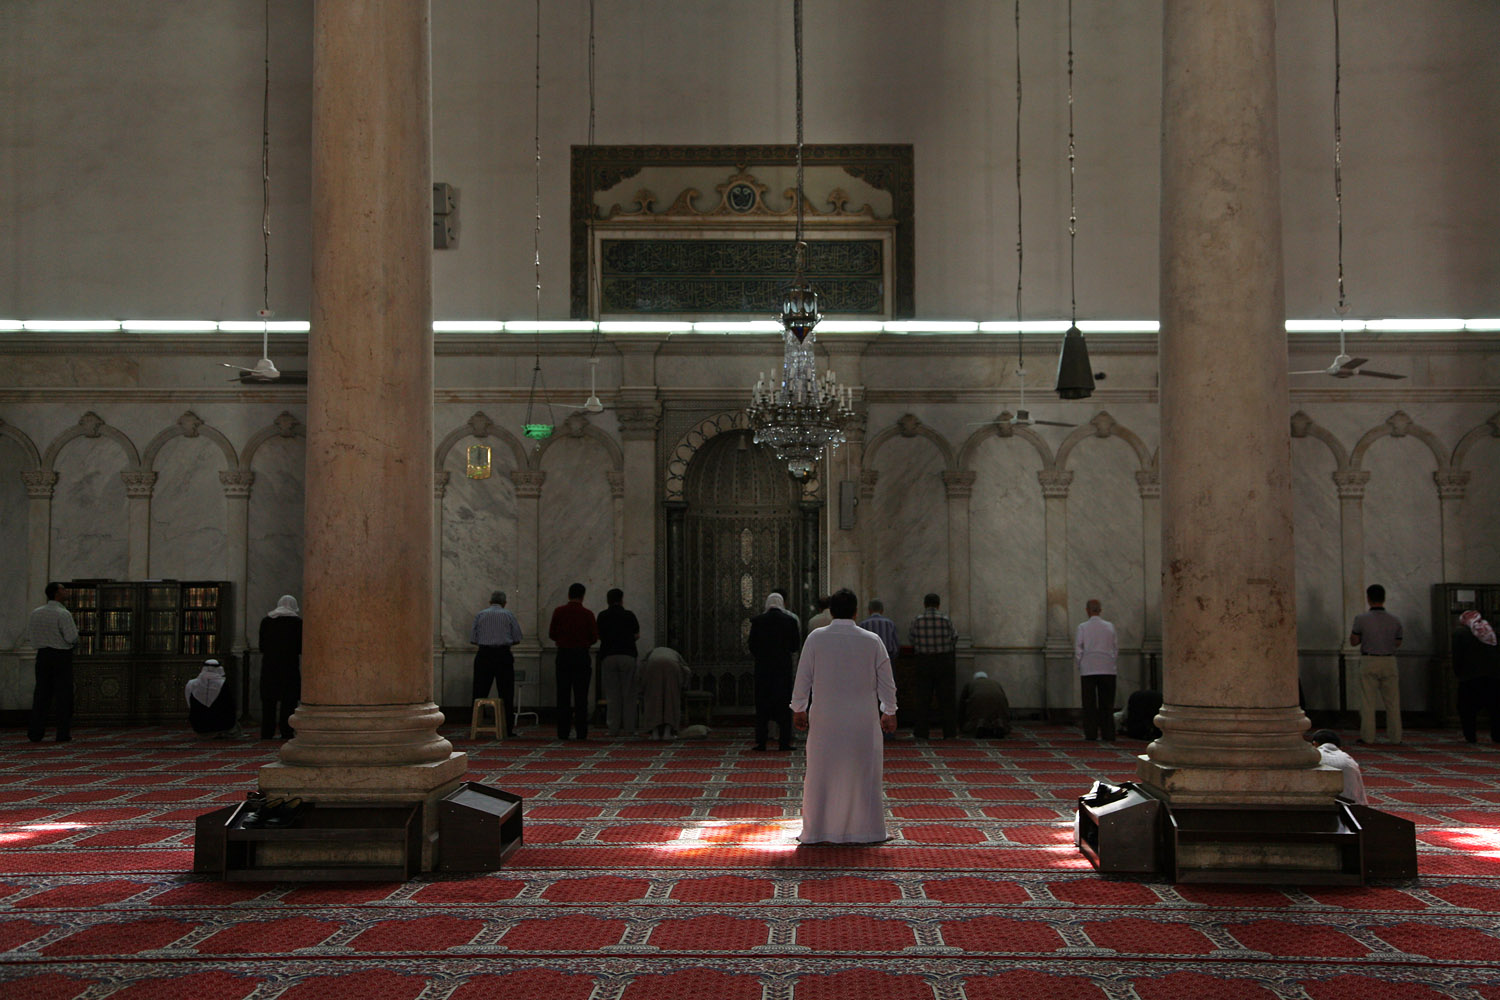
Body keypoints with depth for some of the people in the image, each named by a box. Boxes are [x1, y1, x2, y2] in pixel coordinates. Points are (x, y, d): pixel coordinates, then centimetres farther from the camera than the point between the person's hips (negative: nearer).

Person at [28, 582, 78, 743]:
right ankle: (63, 734, -1)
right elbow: (72, 638, -17)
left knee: (42, 693, 8)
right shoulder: (63, 614, -14)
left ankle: (35, 733, 5)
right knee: (64, 694, 0)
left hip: (43, 655, 6)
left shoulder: (36, 613, 5)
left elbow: (30, 631, 18)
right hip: (62, 655, -5)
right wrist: (73, 627, 4)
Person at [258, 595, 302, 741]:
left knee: (268, 701, 8)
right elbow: (300, 647, -3)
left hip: (268, 664, 3)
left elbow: (262, 646, 11)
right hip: (289, 664, -3)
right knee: (289, 700, 0)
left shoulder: (266, 621, 9)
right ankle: (286, 732, -3)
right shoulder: (296, 621, -2)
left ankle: (266, 733, 8)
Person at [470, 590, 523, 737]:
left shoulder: (480, 615, 4)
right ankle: (509, 729, 4)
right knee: (506, 693, 4)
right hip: (503, 656, -1)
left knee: (480, 692, 5)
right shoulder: (509, 615, 3)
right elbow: (517, 638, 4)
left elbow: (472, 639, 3)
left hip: (484, 655, 1)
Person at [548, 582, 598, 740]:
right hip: (581, 655, -1)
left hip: (563, 654, 1)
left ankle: (562, 732, 4)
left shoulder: (559, 611, -2)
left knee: (563, 696, 5)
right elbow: (594, 637, -3)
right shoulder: (587, 614, -5)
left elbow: (551, 634, 2)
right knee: (581, 696, 2)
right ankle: (581, 732, 0)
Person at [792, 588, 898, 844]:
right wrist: (889, 712, 14)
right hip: (862, 721, 0)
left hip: (824, 720, 0)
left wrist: (798, 709, 11)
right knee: (862, 773, 10)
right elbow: (886, 681, 3)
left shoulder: (815, 639, -5)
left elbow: (803, 677, -1)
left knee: (821, 774, 8)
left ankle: (816, 832, 13)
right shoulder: (872, 641, -3)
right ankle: (865, 830, 15)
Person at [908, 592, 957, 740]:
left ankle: (920, 731, 3)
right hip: (943, 661, 0)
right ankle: (949, 730, 10)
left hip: (922, 661, 0)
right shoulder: (945, 620, -4)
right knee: (945, 697, 7)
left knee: (921, 698, 4)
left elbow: (913, 641, 3)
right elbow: (954, 638, 6)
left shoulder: (916, 620, -4)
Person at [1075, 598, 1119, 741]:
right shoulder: (1110, 627, 3)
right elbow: (1116, 648, 8)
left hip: (1088, 670, -2)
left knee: (1089, 703, 2)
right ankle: (1109, 733, 4)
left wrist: (1080, 664, 10)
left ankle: (1091, 733, 0)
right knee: (1107, 703, 6)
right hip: (1108, 669, 2)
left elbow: (1078, 650, -2)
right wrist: (1115, 665, 17)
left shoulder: (1082, 628, -4)